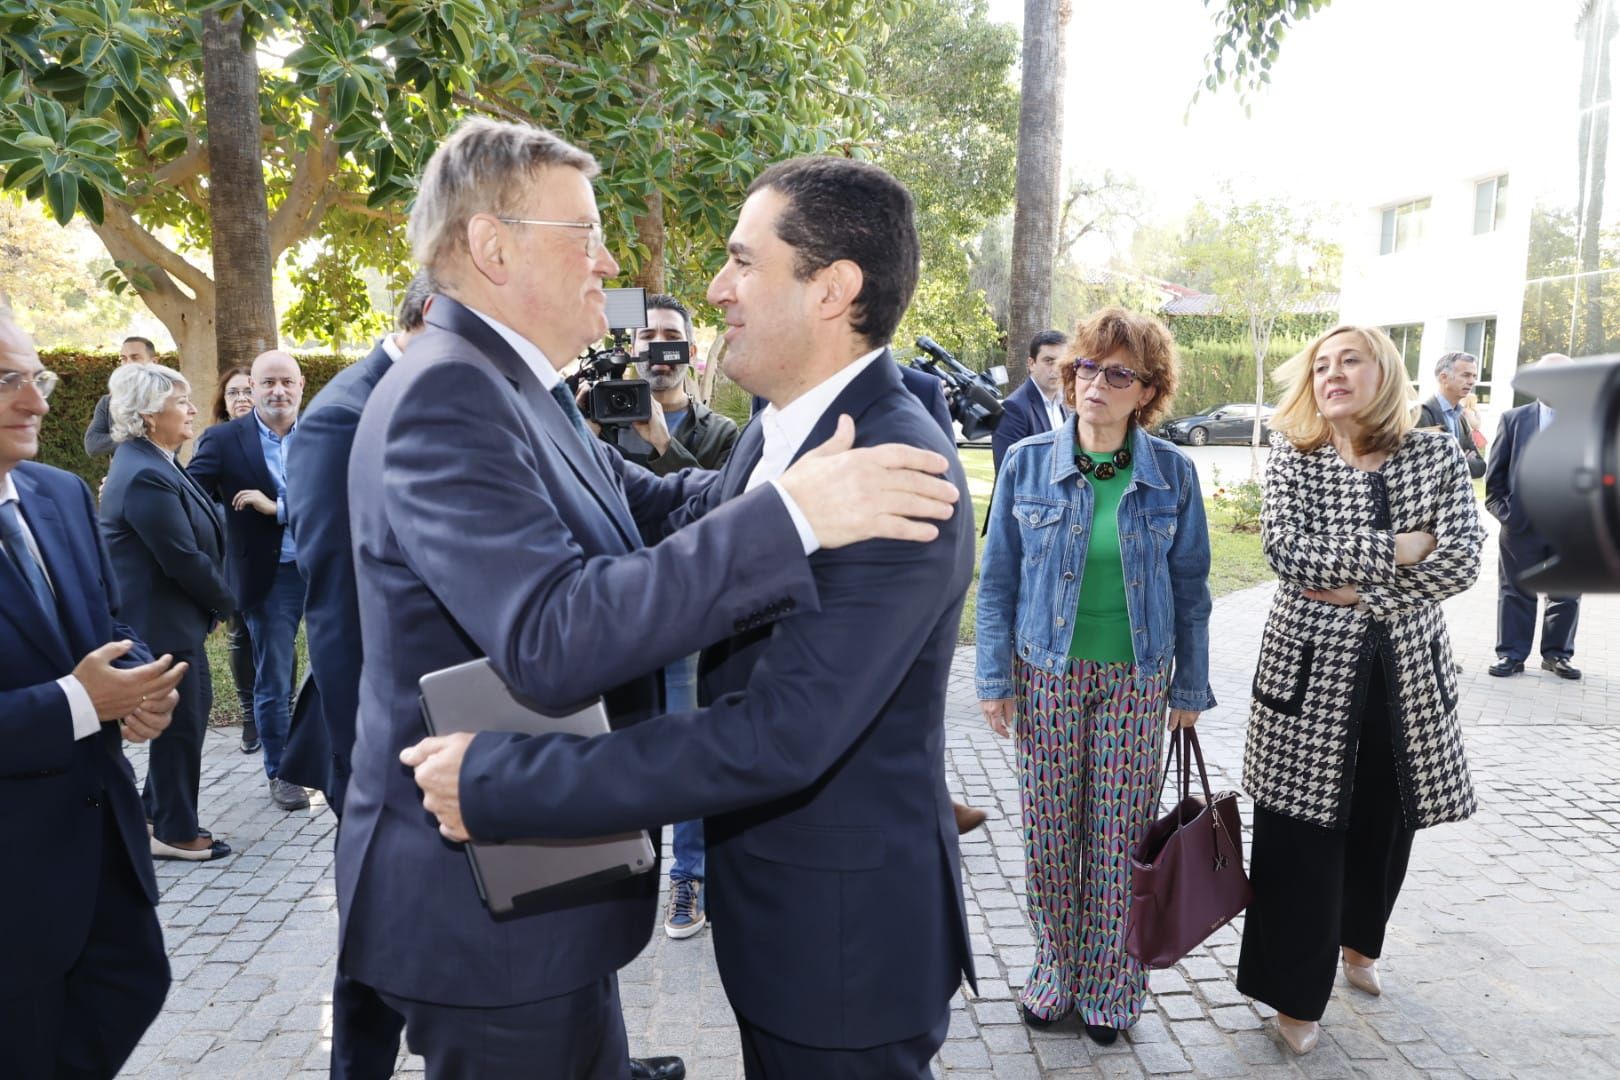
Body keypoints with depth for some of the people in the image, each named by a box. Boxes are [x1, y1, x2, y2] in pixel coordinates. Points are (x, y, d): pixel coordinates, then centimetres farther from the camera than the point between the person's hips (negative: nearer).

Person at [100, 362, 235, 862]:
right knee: (181, 722, 4)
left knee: (189, 710, 20)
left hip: (173, 618, 10)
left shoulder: (153, 463, 8)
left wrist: (212, 602, 5)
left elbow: (195, 542, 11)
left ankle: (157, 811, 35)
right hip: (162, 624, -10)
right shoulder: (146, 477, -24)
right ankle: (174, 833, 20)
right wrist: (225, 601, -8)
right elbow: (184, 559, -24)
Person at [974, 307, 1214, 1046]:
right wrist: (995, 679, -3)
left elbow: (1189, 588, 4)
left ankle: (1110, 985, 27)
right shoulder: (1028, 463, -3)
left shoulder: (1172, 473, -2)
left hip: (1134, 681, 0)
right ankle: (1056, 969, 29)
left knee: (1118, 837, 7)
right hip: (1048, 676, 0)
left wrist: (1190, 687, 6)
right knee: (1049, 834, 8)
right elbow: (998, 579, 0)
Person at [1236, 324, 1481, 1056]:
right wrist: (1394, 550, -16)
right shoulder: (1292, 458, -3)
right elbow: (1287, 550, -16)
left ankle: (1359, 942, 44)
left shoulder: (1436, 454, 2)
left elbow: (1462, 561, -9)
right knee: (1301, 835, 2)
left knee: (1387, 823, 15)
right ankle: (1296, 993, 19)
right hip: (1312, 666, -2)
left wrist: (1361, 591, -17)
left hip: (1407, 669, 3)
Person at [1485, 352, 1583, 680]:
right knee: (1516, 593, 7)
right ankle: (1511, 655, 16)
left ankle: (1557, 654, 25)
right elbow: (1495, 472, 3)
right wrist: (1503, 511, -4)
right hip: (1522, 523, -1)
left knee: (1567, 594, 11)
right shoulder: (1514, 418, 3)